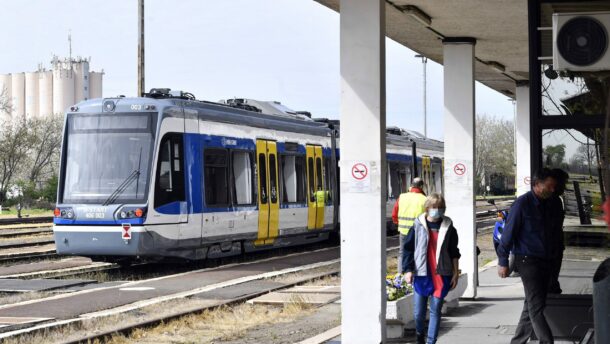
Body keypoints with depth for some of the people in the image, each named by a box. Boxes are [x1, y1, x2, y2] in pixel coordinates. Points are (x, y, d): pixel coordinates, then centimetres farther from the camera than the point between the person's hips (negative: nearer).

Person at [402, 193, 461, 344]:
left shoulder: (448, 227, 4)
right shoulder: (418, 226, 2)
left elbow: (454, 252, 9)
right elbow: (408, 248, 5)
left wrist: (455, 273, 6)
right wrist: (408, 270, -2)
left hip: (441, 275, 0)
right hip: (422, 274, 0)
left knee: (435, 311, 1)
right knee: (418, 312, 3)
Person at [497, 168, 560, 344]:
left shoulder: (551, 205, 10)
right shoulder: (522, 203, -10)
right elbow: (508, 233, -9)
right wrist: (503, 262, -10)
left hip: (545, 260, 8)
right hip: (527, 259, -7)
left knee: (532, 305, 11)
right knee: (536, 306, -10)